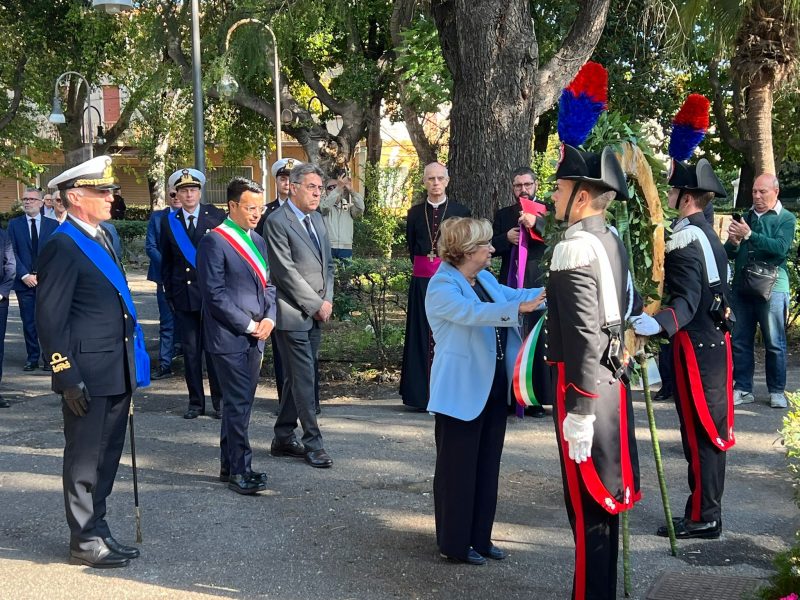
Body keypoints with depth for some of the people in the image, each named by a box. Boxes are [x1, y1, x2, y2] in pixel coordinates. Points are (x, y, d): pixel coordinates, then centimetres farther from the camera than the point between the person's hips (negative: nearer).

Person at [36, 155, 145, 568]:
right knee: (84, 458, 3)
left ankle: (97, 530, 29)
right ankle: (85, 542, 14)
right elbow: (50, 319, -16)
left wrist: (133, 362, 17)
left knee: (107, 455, 16)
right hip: (88, 375, -9)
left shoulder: (101, 237, 14)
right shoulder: (62, 247, -14)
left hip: (117, 372, 9)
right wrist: (67, 377, -19)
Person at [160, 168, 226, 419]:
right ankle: (195, 402, 13)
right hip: (183, 294, 2)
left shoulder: (217, 216, 1)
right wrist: (169, 292, 9)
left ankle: (219, 401, 7)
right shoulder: (169, 222, 7)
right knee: (190, 350, 5)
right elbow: (166, 261, 13)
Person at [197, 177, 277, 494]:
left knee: (239, 402, 13)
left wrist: (269, 318, -1)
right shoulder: (214, 242, -11)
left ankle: (229, 465, 22)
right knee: (239, 404, -5)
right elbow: (215, 293, -15)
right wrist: (248, 325, -14)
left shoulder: (258, 241, 15)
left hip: (255, 337, 8)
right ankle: (239, 470, 2)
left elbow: (267, 284, 17)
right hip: (229, 337, -8)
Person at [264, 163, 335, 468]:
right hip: (293, 314, -8)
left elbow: (327, 263, 17)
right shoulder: (277, 222, -11)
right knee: (305, 378, -5)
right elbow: (286, 271, -15)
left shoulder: (316, 218, 14)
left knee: (296, 378, 12)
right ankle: (313, 443, 2)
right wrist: (316, 305, -12)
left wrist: (328, 300, 3)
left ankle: (283, 438, 21)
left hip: (317, 313, 8)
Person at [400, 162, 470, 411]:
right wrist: (424, 264, 9)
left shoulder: (461, 211, 2)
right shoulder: (415, 213, 9)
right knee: (422, 334, 4)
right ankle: (422, 394, 8)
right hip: (422, 281, 2)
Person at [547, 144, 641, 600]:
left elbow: (583, 335, -22)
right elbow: (625, 307, 19)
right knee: (603, 497, 18)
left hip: (587, 384, -9)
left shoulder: (575, 247, -17)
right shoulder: (612, 240, 11)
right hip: (612, 381, 9)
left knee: (587, 502, -2)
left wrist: (578, 410, -22)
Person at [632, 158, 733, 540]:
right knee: (711, 430, 13)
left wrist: (659, 323, -44)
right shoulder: (709, 235, 14)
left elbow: (686, 301, -28)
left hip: (696, 346, -10)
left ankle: (702, 517, 2)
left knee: (699, 431, -4)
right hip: (715, 341, 10)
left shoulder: (685, 240, -17)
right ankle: (708, 512, 22)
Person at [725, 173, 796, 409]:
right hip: (742, 288, 4)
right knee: (741, 341, 6)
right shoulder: (745, 217, 14)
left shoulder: (786, 219, 1)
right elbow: (729, 253, 12)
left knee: (775, 343, 2)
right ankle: (743, 389, 13)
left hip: (772, 289, -4)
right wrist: (733, 242, -11)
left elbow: (780, 248, -17)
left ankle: (777, 391, 11)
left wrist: (749, 235, -23)